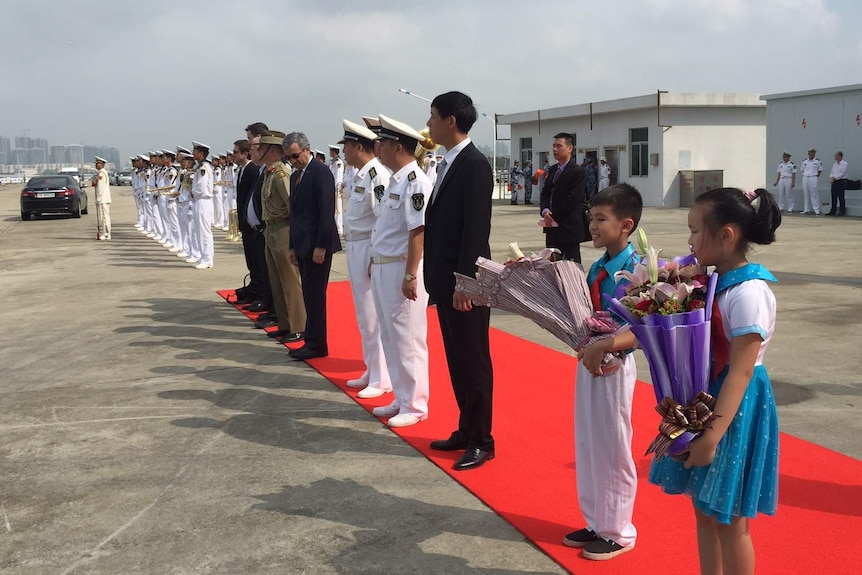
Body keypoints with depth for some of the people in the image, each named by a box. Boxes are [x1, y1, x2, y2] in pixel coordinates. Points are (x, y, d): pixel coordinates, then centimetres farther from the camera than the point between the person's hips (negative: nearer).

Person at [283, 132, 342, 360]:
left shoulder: (320, 172, -11)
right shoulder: (295, 176, 16)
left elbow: (326, 211, -16)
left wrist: (321, 246, -19)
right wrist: (293, 246, 16)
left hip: (317, 245, -9)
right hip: (303, 245, 9)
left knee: (315, 294, -5)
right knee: (310, 294, 11)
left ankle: (317, 345, 1)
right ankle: (312, 341, 16)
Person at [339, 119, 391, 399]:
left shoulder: (377, 175, -17)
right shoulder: (359, 175, 13)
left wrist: (375, 260, -22)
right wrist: (352, 251, 16)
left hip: (369, 251, -10)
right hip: (355, 249, 10)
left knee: (374, 317, -3)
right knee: (364, 317, 17)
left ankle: (382, 379, 7)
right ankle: (372, 371, 29)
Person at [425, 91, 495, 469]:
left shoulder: (475, 165, -15)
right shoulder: (448, 163, 13)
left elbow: (476, 229, -20)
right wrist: (437, 279, 13)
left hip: (464, 283, -9)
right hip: (445, 280, 9)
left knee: (473, 362, 1)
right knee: (456, 361, 16)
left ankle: (481, 441, 12)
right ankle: (466, 430, 28)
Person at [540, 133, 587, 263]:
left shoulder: (577, 172, -10)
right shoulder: (553, 170, 15)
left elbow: (573, 199, -17)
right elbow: (545, 194, 12)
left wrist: (553, 216, -14)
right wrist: (545, 211, -8)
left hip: (569, 227, -8)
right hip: (552, 227, 8)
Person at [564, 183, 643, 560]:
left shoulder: (635, 271, -17)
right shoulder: (597, 268, 5)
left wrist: (604, 346, -33)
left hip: (614, 367, -8)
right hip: (588, 362, 8)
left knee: (612, 451, 5)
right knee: (587, 447, 17)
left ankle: (618, 532, 22)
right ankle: (596, 523, 33)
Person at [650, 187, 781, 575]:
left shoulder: (748, 292, -21)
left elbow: (739, 372, -24)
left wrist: (712, 436, -25)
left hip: (733, 410, -8)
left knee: (728, 519, 4)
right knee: (704, 508, 19)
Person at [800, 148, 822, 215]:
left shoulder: (818, 161, 1)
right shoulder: (804, 162, 10)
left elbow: (819, 171, 6)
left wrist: (816, 176, -2)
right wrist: (804, 176, 6)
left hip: (813, 179, -4)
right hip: (805, 178, 4)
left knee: (814, 194, -6)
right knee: (806, 194, 6)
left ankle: (816, 210, -4)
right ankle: (806, 209, 14)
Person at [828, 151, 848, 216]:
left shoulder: (844, 164, -6)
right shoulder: (834, 164, 15)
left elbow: (842, 173, -14)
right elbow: (831, 172, 12)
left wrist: (835, 177, -15)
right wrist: (832, 177, -7)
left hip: (841, 182, -7)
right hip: (834, 182, 7)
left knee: (841, 197, -4)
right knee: (834, 197, 6)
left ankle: (842, 212, 0)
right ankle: (833, 211, 10)